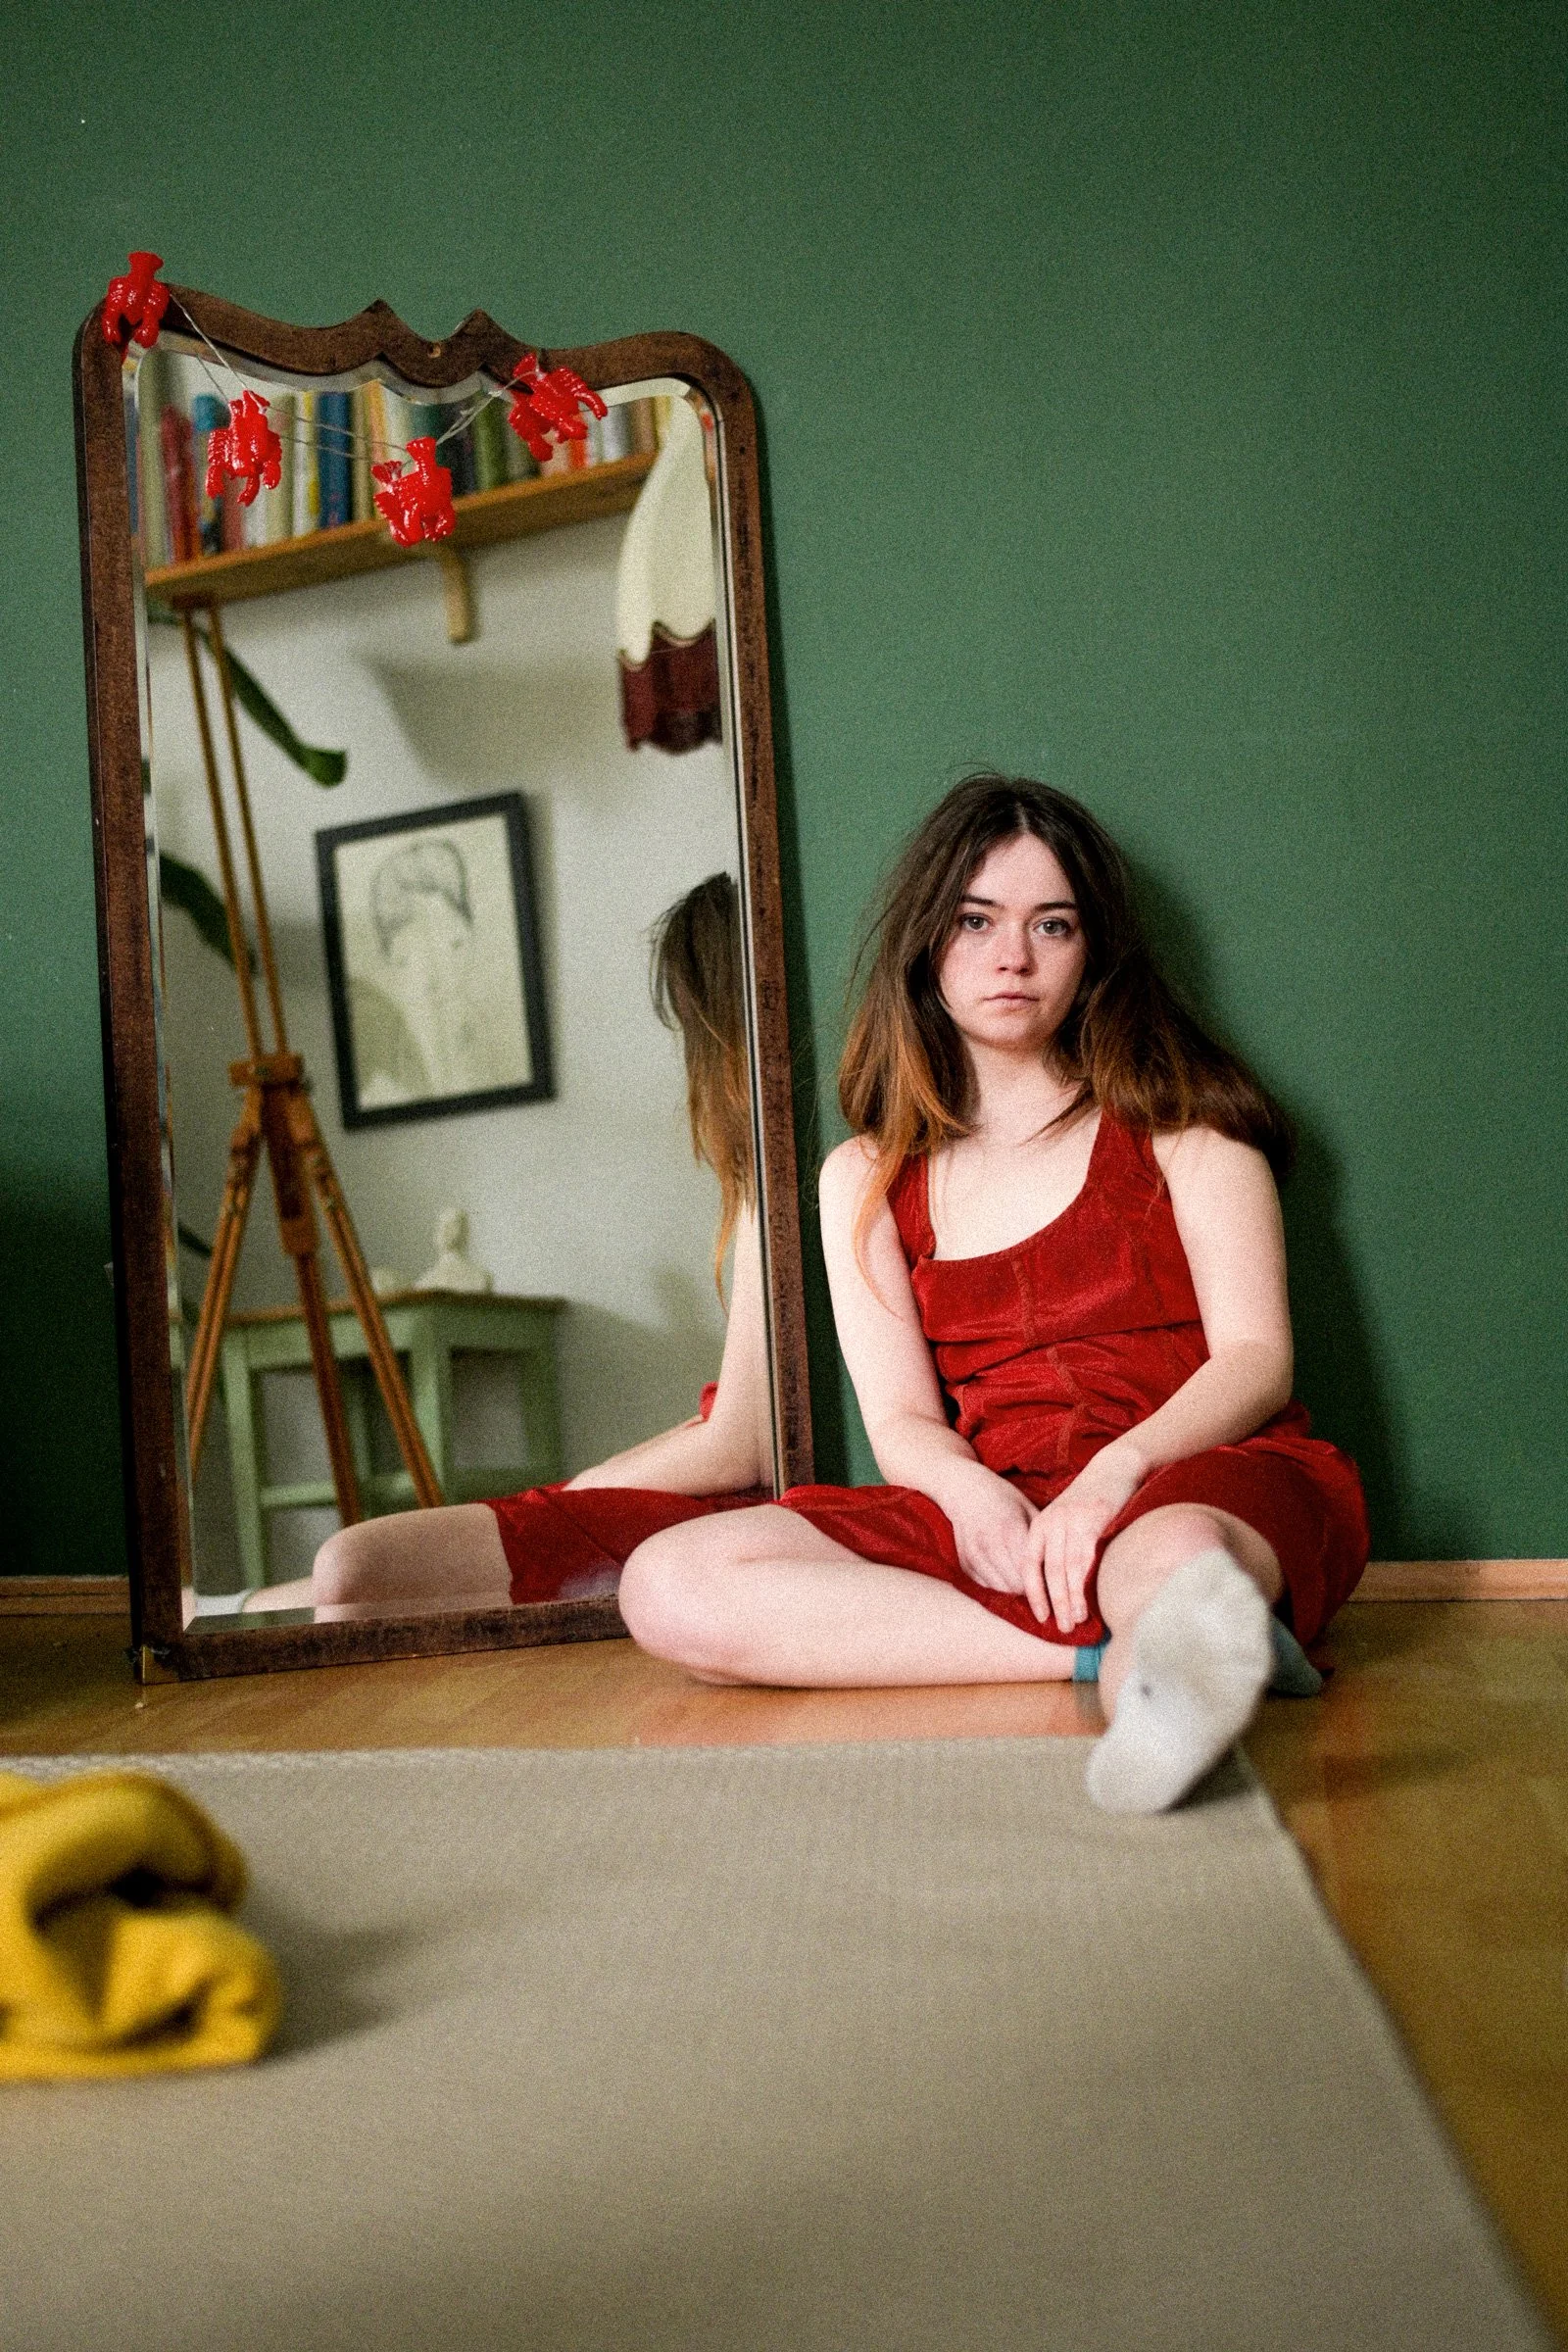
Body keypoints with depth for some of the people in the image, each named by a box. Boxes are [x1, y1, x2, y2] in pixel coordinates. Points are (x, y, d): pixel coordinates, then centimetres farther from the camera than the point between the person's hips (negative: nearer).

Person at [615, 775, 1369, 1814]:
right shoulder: (867, 1180, 18)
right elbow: (901, 1422, 9)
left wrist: (1114, 1474, -21)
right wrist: (968, 1491, -17)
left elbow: (1257, 1358, 0)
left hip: (1205, 1476, -5)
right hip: (995, 1513, 6)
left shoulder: (1181, 1122, 11)